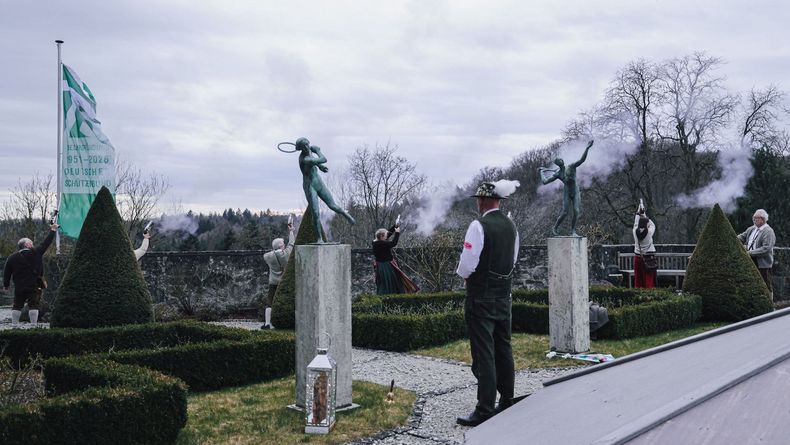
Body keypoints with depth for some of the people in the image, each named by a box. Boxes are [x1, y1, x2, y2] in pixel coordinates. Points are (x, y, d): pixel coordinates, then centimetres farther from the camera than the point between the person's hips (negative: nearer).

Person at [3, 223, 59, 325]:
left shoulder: (12, 258, 5)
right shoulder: (36, 252, -5)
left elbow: (7, 273, 8)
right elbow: (46, 243, 1)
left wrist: (6, 285, 18)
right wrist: (53, 230, 11)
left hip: (19, 287, 3)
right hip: (35, 286, -3)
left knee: (17, 305, 12)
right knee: (33, 305, -1)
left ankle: (14, 323, 14)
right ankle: (33, 324, -5)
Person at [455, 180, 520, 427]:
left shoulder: (479, 225, -17)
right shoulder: (511, 226, 8)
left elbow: (467, 264, -18)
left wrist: (464, 275, 2)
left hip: (481, 298, -8)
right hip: (504, 295, 8)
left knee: (484, 354, -4)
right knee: (503, 349, 16)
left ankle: (484, 411, 0)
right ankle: (507, 402, 26)